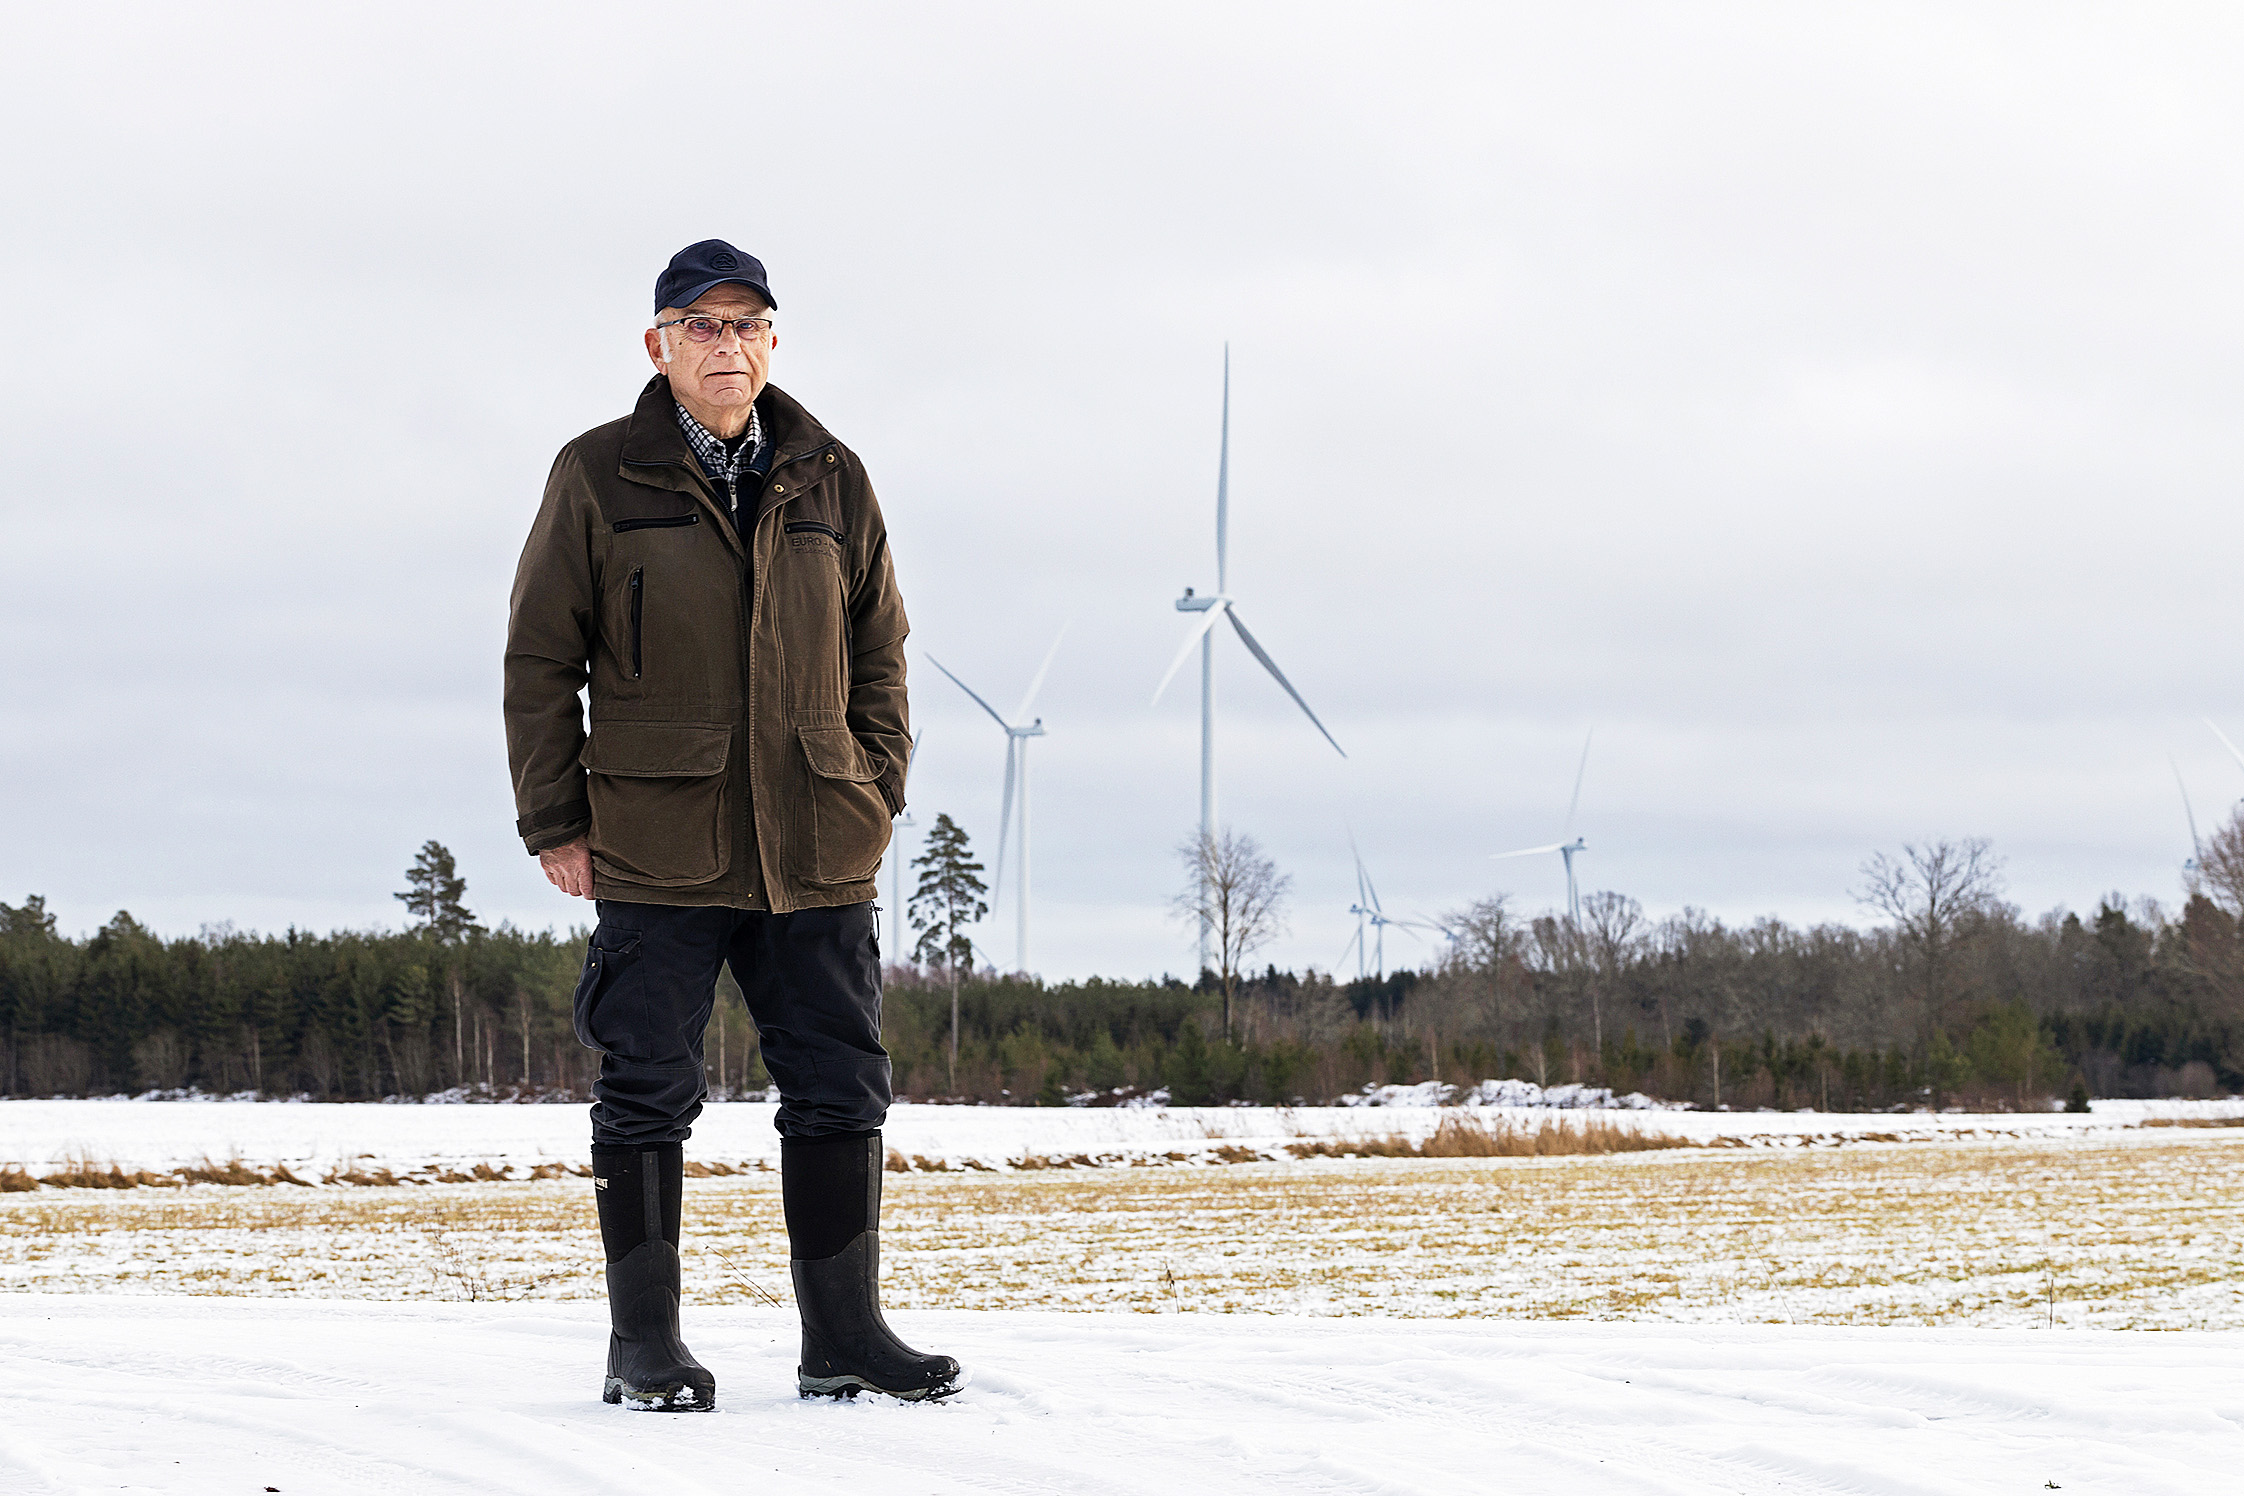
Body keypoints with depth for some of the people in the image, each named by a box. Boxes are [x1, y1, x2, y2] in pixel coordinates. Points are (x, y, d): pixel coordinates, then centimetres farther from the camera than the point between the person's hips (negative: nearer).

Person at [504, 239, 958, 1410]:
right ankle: (644, 1347, 9)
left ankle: (844, 1337, 13)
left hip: (819, 857, 3)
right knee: (647, 1097, 1)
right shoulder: (599, 479, 0)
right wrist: (554, 823, -2)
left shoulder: (831, 483, 10)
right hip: (656, 852, -3)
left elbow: (878, 653, 16)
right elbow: (539, 660, 2)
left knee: (840, 1092, 5)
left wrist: (876, 795, 6)